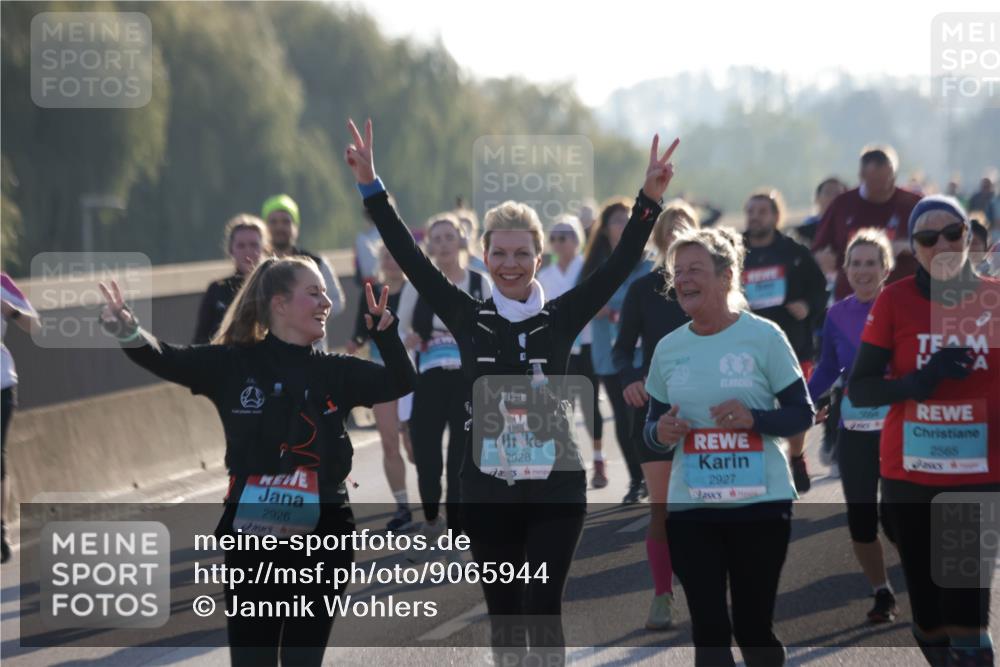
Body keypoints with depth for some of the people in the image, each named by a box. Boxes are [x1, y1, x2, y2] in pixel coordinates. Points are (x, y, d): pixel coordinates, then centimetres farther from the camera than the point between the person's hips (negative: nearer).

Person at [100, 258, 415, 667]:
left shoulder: (335, 373, 6)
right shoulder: (234, 364, -4)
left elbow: (401, 382, 2)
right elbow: (165, 360, -10)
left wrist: (384, 333, -15)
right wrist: (129, 332, -30)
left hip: (323, 538, 2)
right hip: (253, 537, -2)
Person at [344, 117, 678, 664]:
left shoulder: (562, 318, 1)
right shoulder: (468, 318, 2)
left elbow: (620, 265, -5)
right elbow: (410, 259, 0)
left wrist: (650, 198, -16)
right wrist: (370, 187, -6)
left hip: (554, 490, -2)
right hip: (487, 491, 2)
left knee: (542, 610, -7)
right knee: (503, 614, 9)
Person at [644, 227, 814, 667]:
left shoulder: (763, 336, -6)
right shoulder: (668, 348, 6)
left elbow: (802, 414, -3)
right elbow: (653, 428, 13)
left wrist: (753, 418, -22)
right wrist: (660, 433, -11)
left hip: (760, 502, -3)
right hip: (690, 507, 3)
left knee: (753, 625, 5)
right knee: (708, 629, 0)